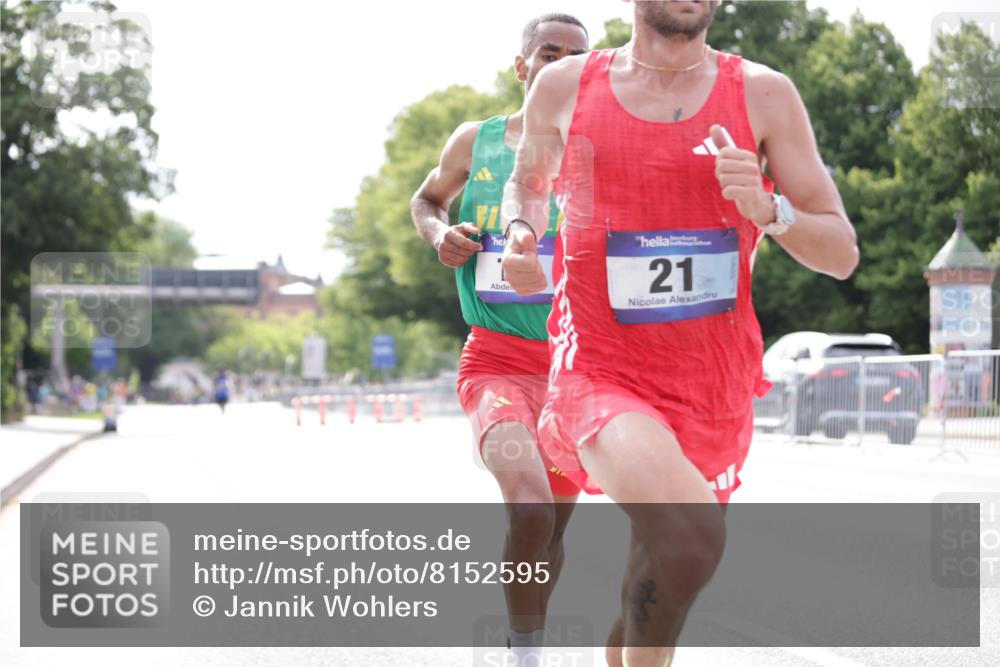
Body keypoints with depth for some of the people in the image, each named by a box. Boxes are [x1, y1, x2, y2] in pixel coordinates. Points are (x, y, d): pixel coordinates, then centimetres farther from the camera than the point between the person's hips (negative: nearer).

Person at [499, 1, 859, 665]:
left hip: (716, 391, 3)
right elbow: (528, 182, 23)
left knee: (655, 574, 19)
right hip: (601, 378, -3)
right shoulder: (565, 87, 2)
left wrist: (769, 211, -18)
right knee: (690, 533, -32)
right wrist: (520, 234, 1)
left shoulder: (763, 94, 0)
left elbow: (842, 255, 1)